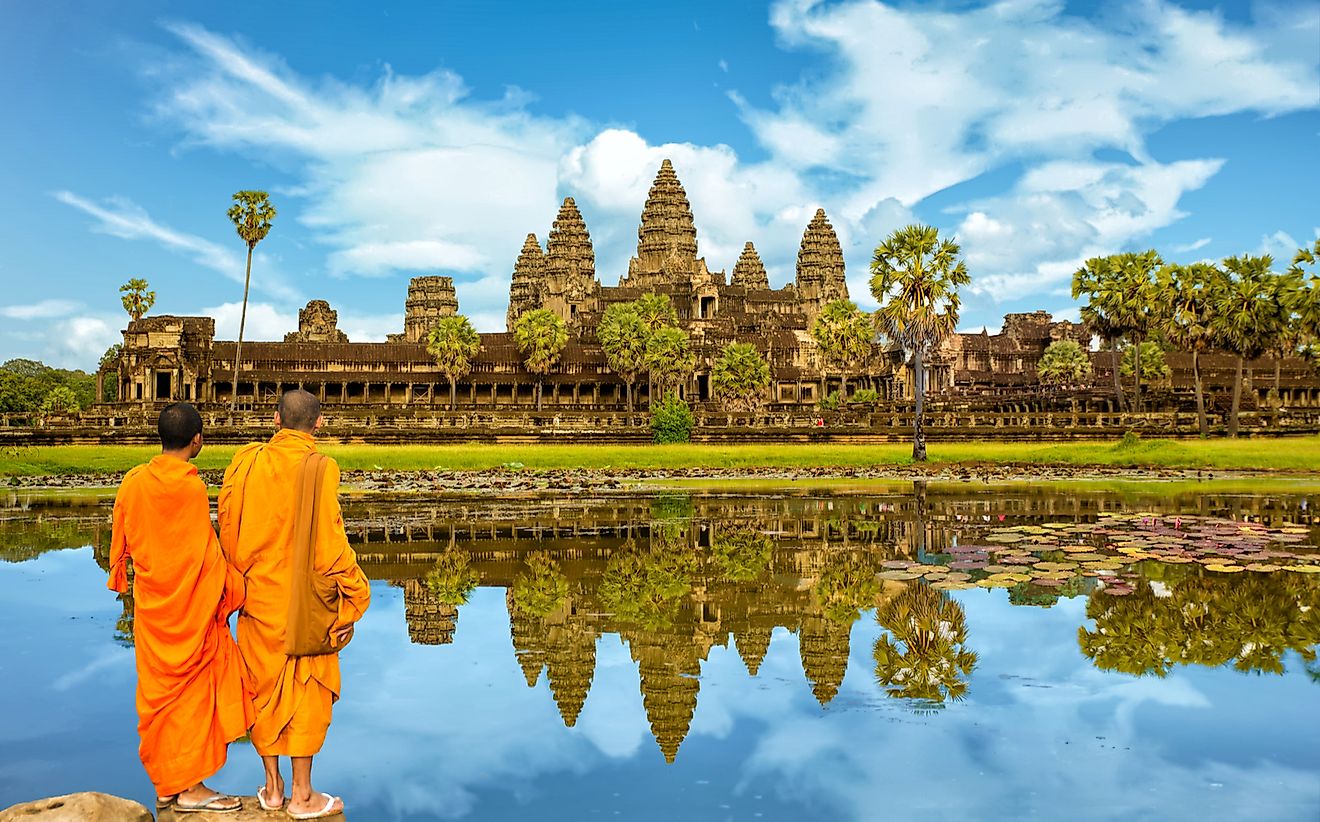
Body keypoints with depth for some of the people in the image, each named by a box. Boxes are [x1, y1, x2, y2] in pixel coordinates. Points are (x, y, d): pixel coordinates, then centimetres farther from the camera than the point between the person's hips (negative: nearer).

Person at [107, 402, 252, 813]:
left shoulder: (133, 482, -3)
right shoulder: (192, 486, -17)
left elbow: (120, 542, 8)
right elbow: (207, 552, -12)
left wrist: (120, 578, 24)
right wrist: (226, 589, 1)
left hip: (151, 605, 5)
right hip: (191, 606, -5)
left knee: (159, 688, 13)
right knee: (193, 687, 5)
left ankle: (165, 786, 21)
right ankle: (191, 786, 10)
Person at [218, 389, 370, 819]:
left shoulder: (246, 461, -3)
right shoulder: (319, 469, -17)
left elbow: (228, 528, 3)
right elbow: (329, 540, -18)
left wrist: (243, 578, 15)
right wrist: (352, 594, -7)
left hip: (258, 596, 4)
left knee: (265, 687, 16)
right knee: (306, 690, 9)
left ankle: (272, 787, 27)